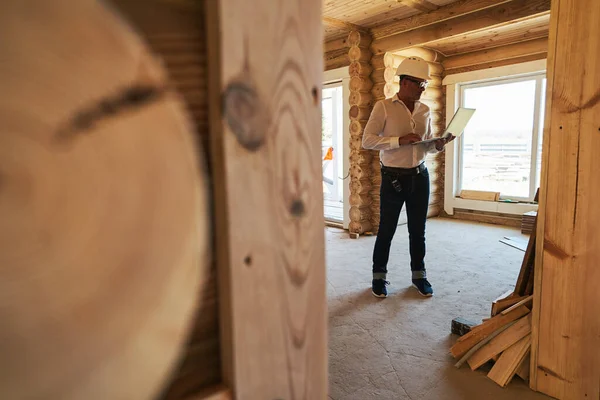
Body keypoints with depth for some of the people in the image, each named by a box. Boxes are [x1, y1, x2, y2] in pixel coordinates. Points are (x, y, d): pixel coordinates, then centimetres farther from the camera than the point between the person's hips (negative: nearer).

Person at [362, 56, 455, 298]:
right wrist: (400, 140, -22)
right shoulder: (383, 107, -6)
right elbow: (367, 140, -13)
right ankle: (379, 276, 22)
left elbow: (427, 145, 17)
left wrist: (438, 145, -6)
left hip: (420, 176, 5)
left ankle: (419, 275, 28)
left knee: (418, 230, 12)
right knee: (386, 229, 5)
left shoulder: (424, 110, 10)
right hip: (393, 177, -4)